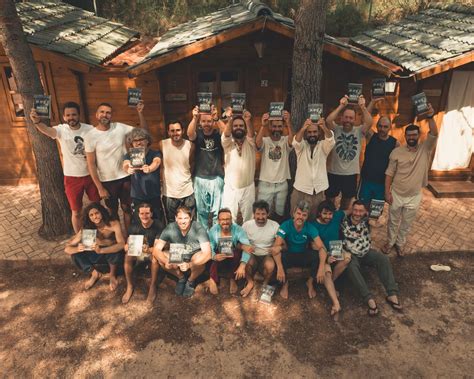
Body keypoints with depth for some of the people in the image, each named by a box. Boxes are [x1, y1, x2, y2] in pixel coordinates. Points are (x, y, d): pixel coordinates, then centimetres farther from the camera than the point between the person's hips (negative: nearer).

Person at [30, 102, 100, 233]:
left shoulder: (90, 129, -6)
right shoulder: (61, 130, -10)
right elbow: (47, 130, -32)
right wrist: (37, 122, -53)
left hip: (91, 175, 1)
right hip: (72, 178, -1)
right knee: (76, 212, 11)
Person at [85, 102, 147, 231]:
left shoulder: (120, 127, -5)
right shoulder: (90, 136, -11)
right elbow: (91, 164, -9)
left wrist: (140, 113, -15)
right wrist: (100, 188, -11)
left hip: (125, 177, 2)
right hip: (107, 181, -1)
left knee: (127, 208, 13)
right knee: (113, 211, 15)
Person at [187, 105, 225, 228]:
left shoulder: (218, 134, -2)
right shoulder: (197, 134, 0)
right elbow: (190, 134, -22)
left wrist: (217, 118, -40)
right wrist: (194, 118, -40)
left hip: (217, 178, -1)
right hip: (200, 178, 2)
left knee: (217, 211, 3)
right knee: (201, 210, 12)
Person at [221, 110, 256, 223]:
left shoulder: (250, 143, 1)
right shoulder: (228, 143, 1)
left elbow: (251, 135, -21)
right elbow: (226, 135, -19)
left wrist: (248, 121, -42)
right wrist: (229, 120, -40)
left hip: (248, 188, 0)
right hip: (230, 189, 0)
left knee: (247, 219, 11)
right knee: (229, 219, 4)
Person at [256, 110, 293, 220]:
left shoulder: (285, 141, -1)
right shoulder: (265, 141, -4)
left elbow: (292, 140, -25)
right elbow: (257, 142, -27)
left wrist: (288, 123, -41)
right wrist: (263, 126, -43)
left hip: (282, 184, 2)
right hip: (265, 183, -1)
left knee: (280, 213, 16)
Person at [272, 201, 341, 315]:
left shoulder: (310, 227, -15)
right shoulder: (286, 225, -21)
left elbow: (321, 248, -22)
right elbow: (276, 247, -30)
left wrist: (321, 267, -38)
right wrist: (280, 268, -42)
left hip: (304, 256, 1)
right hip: (289, 255, -1)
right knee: (278, 251, -37)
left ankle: (310, 282, 1)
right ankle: (285, 283, -11)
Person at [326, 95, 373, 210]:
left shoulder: (358, 131, -2)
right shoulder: (336, 129, -6)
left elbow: (369, 123, -20)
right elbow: (329, 120, -25)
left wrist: (362, 107, -28)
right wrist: (341, 106, -28)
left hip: (351, 174, 2)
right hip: (334, 173, -2)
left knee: (347, 200, 20)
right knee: (330, 200, 10)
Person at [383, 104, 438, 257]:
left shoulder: (425, 149, -7)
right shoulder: (397, 152, -9)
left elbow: (434, 134, -25)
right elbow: (389, 173, -5)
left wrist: (430, 117, -40)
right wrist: (387, 192, -9)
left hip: (414, 197, 1)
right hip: (396, 195, -1)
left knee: (406, 224, 18)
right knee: (393, 222, 16)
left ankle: (400, 243, 39)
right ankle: (390, 242, 38)